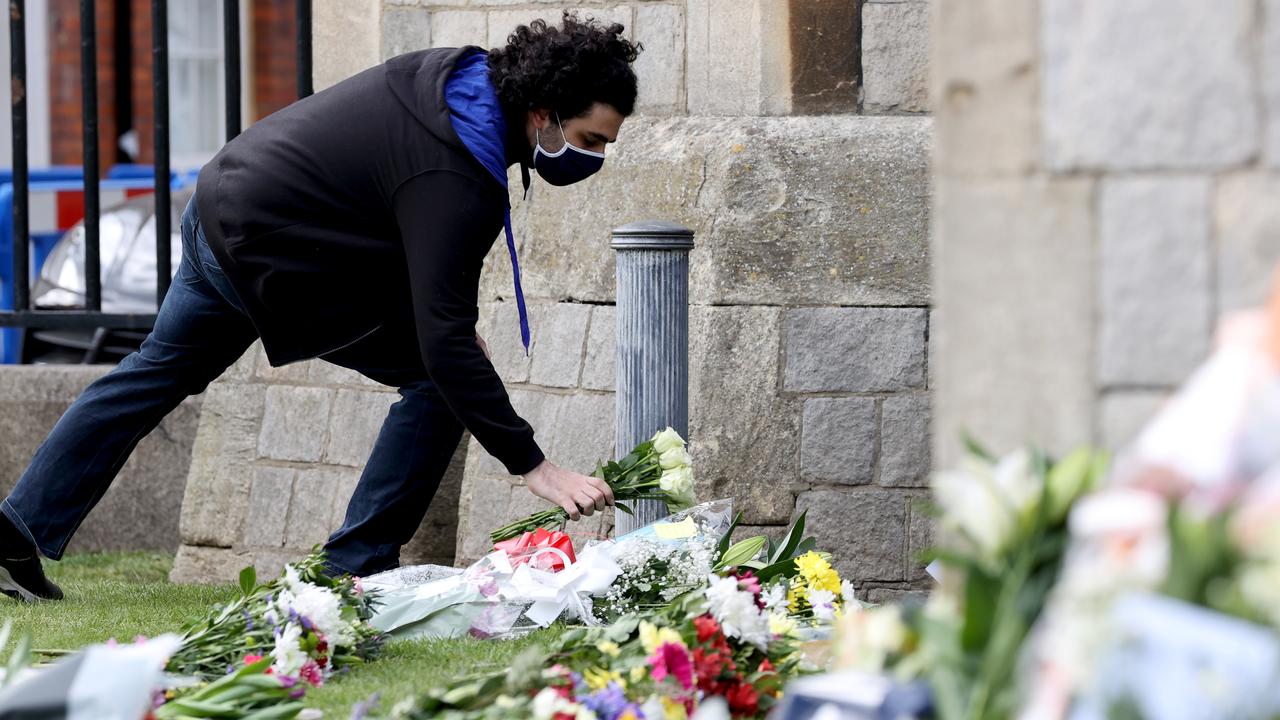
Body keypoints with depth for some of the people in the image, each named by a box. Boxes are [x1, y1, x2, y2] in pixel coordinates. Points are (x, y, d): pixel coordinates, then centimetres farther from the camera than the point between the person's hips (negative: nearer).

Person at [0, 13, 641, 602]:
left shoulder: (455, 74, -2)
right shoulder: (452, 178, -30)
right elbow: (444, 344, -34)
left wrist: (452, 318, 13)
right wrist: (532, 465, -35)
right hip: (267, 259, -10)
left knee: (160, 374, 25)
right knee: (438, 380, -8)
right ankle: (359, 567, -2)